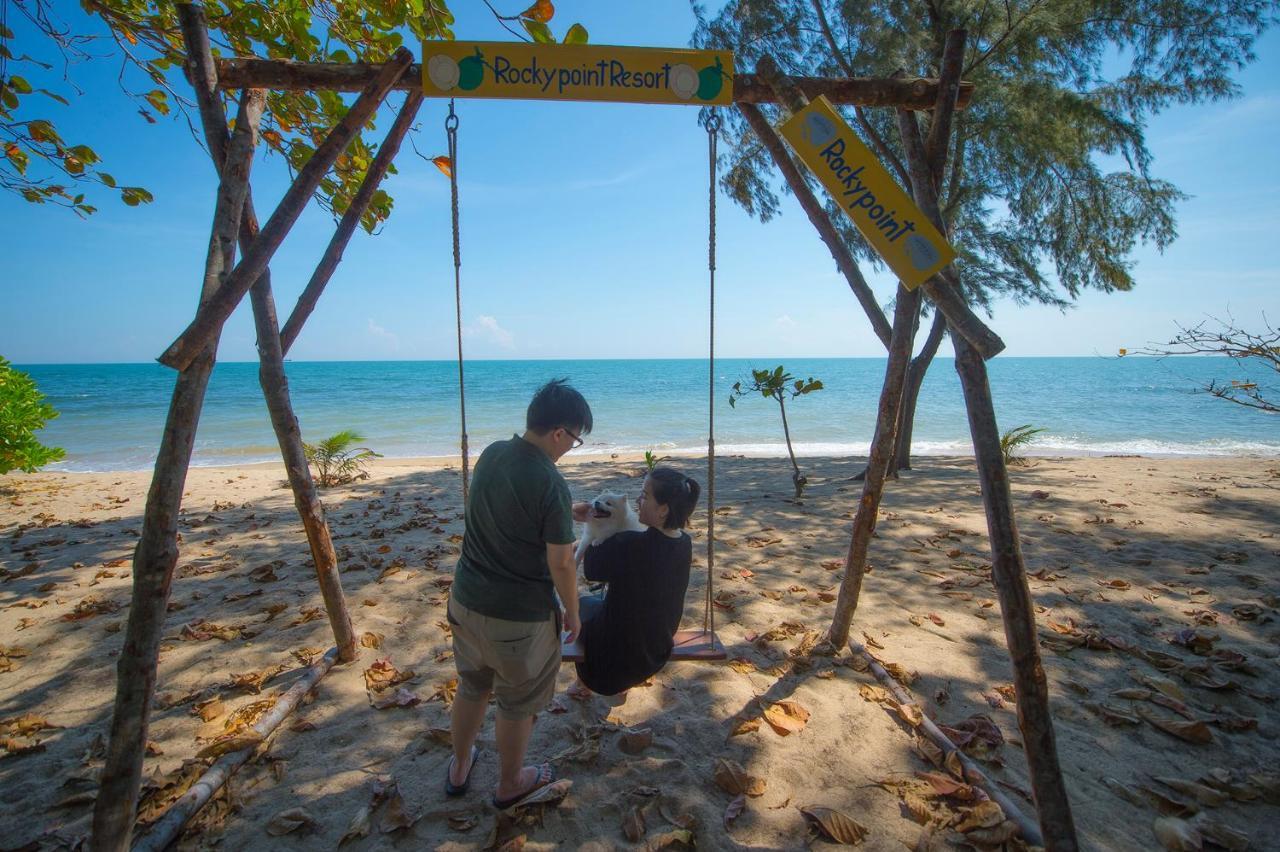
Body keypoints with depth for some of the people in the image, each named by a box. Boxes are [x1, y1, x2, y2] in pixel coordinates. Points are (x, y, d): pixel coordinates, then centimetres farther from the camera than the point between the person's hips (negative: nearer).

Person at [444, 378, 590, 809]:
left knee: (471, 686, 28)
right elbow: (560, 564, -20)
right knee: (517, 705, 19)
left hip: (466, 599, 7)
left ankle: (459, 769, 49)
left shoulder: (491, 454, -4)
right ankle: (510, 784, 42)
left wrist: (570, 512, 23)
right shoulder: (551, 484, -26)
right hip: (518, 616, -6)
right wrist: (572, 613, -3)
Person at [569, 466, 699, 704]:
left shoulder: (629, 544, -35)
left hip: (619, 648, -5)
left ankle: (584, 683, 42)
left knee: (583, 603, 25)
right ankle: (621, 688, 36)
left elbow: (591, 570, -19)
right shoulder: (684, 543, -13)